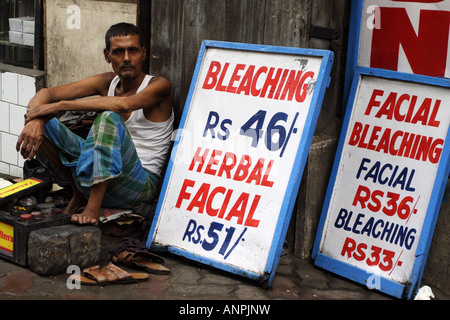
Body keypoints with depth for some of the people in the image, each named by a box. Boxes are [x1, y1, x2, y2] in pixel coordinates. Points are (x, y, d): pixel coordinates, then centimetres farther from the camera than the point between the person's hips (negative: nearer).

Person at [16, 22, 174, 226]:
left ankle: (93, 209, -35)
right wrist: (35, 119, -21)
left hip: (139, 184, -6)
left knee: (109, 117, -33)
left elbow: (124, 104, -31)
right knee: (40, 122, -2)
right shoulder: (108, 82, 8)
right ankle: (79, 193, 6)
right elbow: (46, 93, 3)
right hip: (95, 178, 6)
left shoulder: (159, 86, -8)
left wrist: (60, 105, -27)